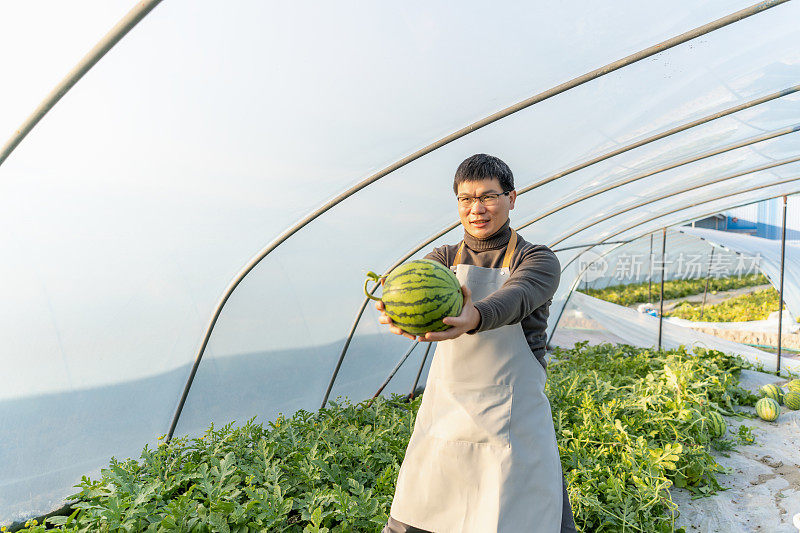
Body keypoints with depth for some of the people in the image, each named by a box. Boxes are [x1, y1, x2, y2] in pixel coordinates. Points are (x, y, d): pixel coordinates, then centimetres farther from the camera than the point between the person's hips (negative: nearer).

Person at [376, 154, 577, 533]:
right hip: (445, 413, 3)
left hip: (514, 422, -2)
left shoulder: (538, 260, -1)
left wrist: (475, 318, -45)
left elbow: (514, 298, -23)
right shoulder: (445, 259, 8)